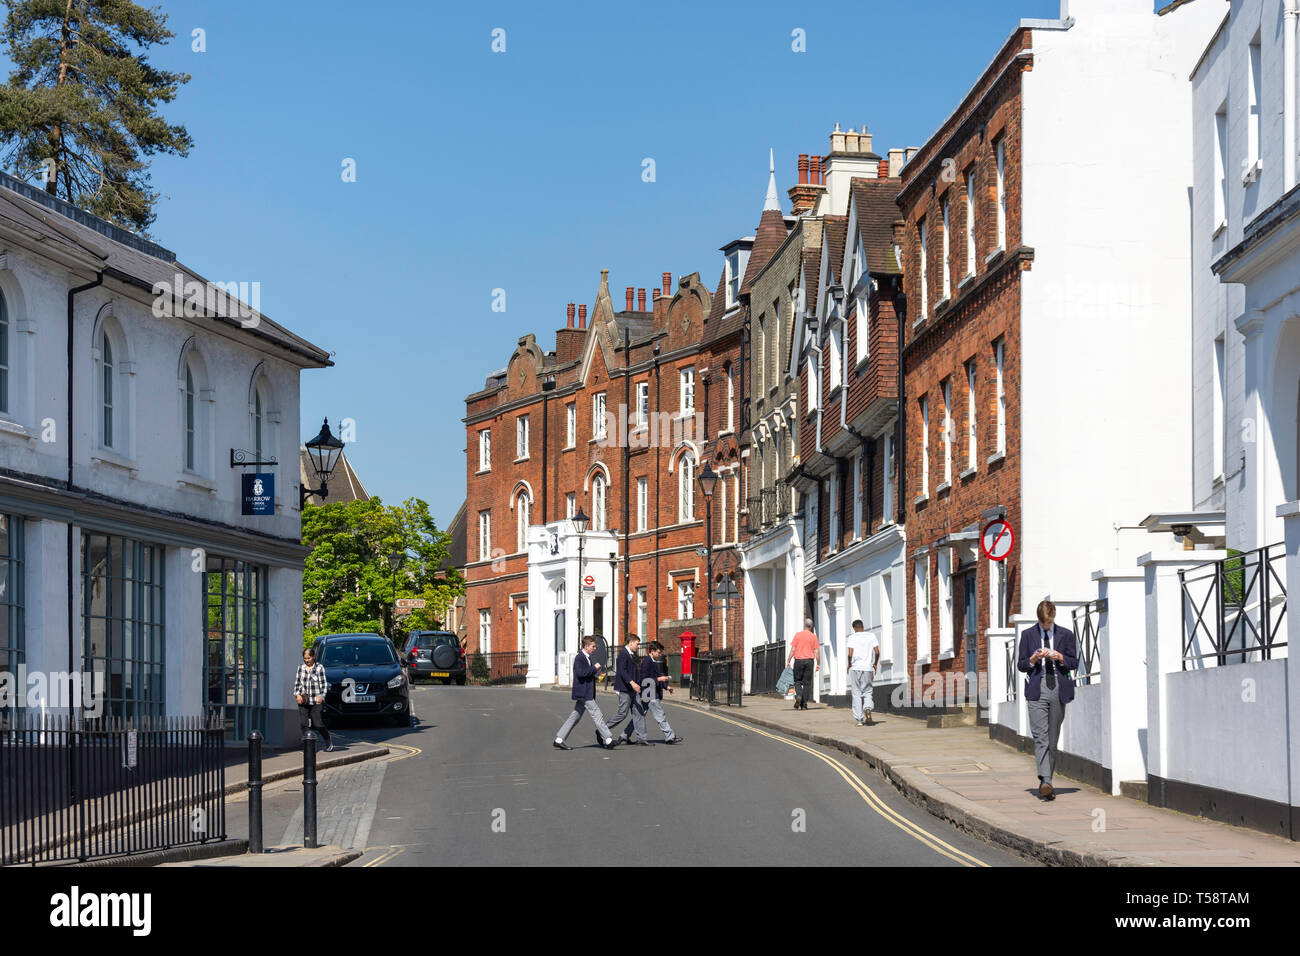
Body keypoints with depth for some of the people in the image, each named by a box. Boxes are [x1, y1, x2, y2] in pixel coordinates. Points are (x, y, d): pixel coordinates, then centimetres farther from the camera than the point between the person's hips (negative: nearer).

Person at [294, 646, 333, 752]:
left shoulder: (319, 668, 0)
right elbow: (297, 683, 14)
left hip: (316, 701, -4)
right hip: (303, 700, 4)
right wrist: (297, 694, -1)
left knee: (318, 724, -3)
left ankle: (328, 741, 21)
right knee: (303, 724, 1)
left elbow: (324, 684, 0)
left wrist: (321, 696, -13)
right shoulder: (300, 668, 10)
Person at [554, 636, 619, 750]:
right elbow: (580, 673, -26)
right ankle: (608, 741, -5)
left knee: (575, 717, 11)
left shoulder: (586, 657, 17)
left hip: (587, 693, 10)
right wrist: (594, 668, -19)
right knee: (597, 715, -7)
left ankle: (559, 740, 12)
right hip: (584, 693, -10)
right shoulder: (579, 657, -14)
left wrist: (595, 673, 9)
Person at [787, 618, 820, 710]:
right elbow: (816, 652, 0)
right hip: (809, 661, 1)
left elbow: (793, 649, -4)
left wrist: (788, 661, 0)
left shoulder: (798, 635, 0)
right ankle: (804, 704, 2)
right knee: (807, 683, 4)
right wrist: (818, 664, 6)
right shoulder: (814, 637, 3)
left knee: (797, 681, 10)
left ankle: (798, 695, -17)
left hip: (799, 660, -1)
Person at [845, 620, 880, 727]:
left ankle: (859, 719, 1)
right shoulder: (871, 635, 5)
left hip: (855, 668, -2)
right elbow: (877, 652, -1)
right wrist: (875, 664, 13)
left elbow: (850, 654, -10)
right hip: (868, 668, 2)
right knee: (867, 692, 13)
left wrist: (849, 664, 7)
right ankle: (868, 709, -15)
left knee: (856, 694, 5)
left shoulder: (852, 637, -1)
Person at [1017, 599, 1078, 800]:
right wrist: (1034, 659, -10)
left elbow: (1074, 663, 9)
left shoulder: (1066, 635, 10)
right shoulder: (1028, 635, 9)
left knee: (1053, 738, 6)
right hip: (1037, 690, -1)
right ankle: (1046, 782, -24)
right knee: (1040, 737, -14)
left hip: (1059, 689, 2)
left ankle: (1045, 781, 17)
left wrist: (1060, 657, -9)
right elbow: (1021, 665, 9)